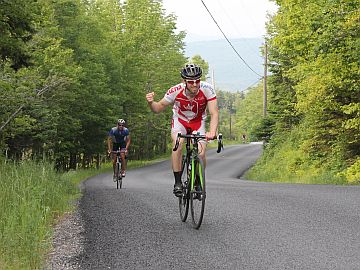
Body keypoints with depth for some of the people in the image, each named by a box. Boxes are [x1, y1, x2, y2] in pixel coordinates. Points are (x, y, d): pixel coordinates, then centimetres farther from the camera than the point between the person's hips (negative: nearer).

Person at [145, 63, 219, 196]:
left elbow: (214, 113, -34)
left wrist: (212, 132, -51)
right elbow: (158, 108, -15)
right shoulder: (175, 91, -28)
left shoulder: (207, 89, -29)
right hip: (180, 120, 0)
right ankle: (177, 182, -19)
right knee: (177, 143, -30)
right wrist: (151, 102, -38)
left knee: (201, 153, -18)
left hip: (198, 122, 1)